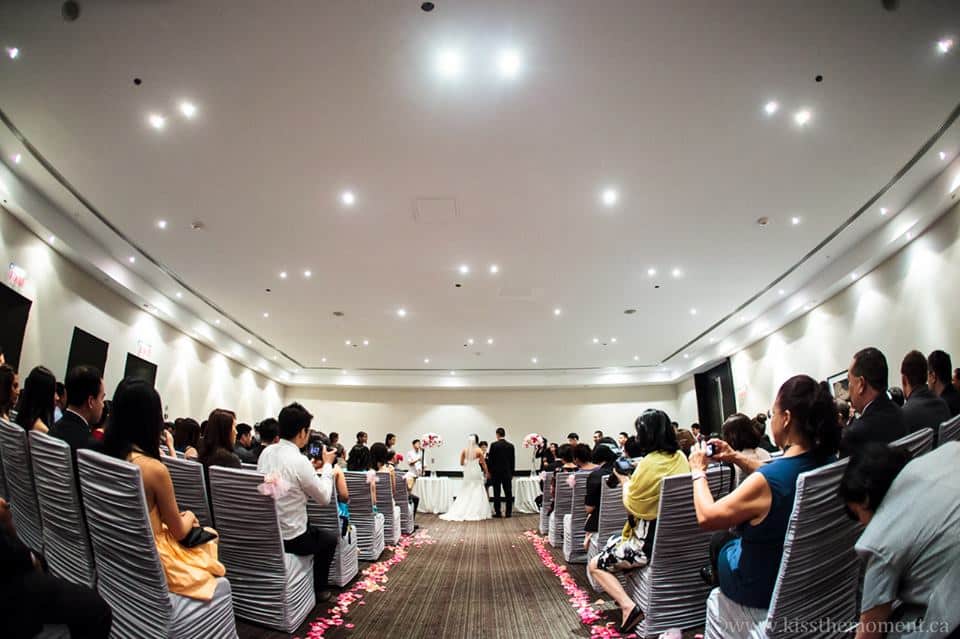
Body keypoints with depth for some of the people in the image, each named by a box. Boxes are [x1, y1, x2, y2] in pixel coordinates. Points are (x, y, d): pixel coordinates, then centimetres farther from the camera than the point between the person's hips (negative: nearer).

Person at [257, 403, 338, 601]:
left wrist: (311, 468, 11)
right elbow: (324, 498, -13)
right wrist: (327, 465, -3)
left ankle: (315, 584, 40)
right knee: (330, 539, 22)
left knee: (315, 530, 32)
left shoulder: (266, 452, -3)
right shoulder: (299, 460, -26)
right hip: (289, 538, -7)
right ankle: (318, 589, 32)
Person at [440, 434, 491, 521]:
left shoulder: (464, 450, -2)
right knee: (477, 493, 4)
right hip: (476, 473, -3)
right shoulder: (478, 451, -9)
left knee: (465, 493, 11)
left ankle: (461, 512, 8)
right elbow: (483, 464, -2)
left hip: (467, 473, 3)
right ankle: (475, 513, 3)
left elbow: (461, 463, 5)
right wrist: (486, 472, 12)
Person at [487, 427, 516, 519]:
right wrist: (512, 472, 13)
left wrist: (489, 471, 5)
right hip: (507, 472, 2)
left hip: (496, 472, -2)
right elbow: (513, 460, 4)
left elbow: (490, 459, -6)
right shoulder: (510, 445, 0)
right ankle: (508, 512, 5)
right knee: (508, 493, 5)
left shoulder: (493, 445, -8)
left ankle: (497, 512, 5)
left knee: (497, 493, 3)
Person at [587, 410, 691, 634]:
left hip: (651, 544, -8)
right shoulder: (680, 458, 0)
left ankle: (628, 606, -10)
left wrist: (625, 480, 0)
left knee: (595, 565, 5)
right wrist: (636, 474, 11)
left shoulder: (648, 464, -23)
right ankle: (623, 595, 27)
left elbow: (631, 506, -13)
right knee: (613, 542, 29)